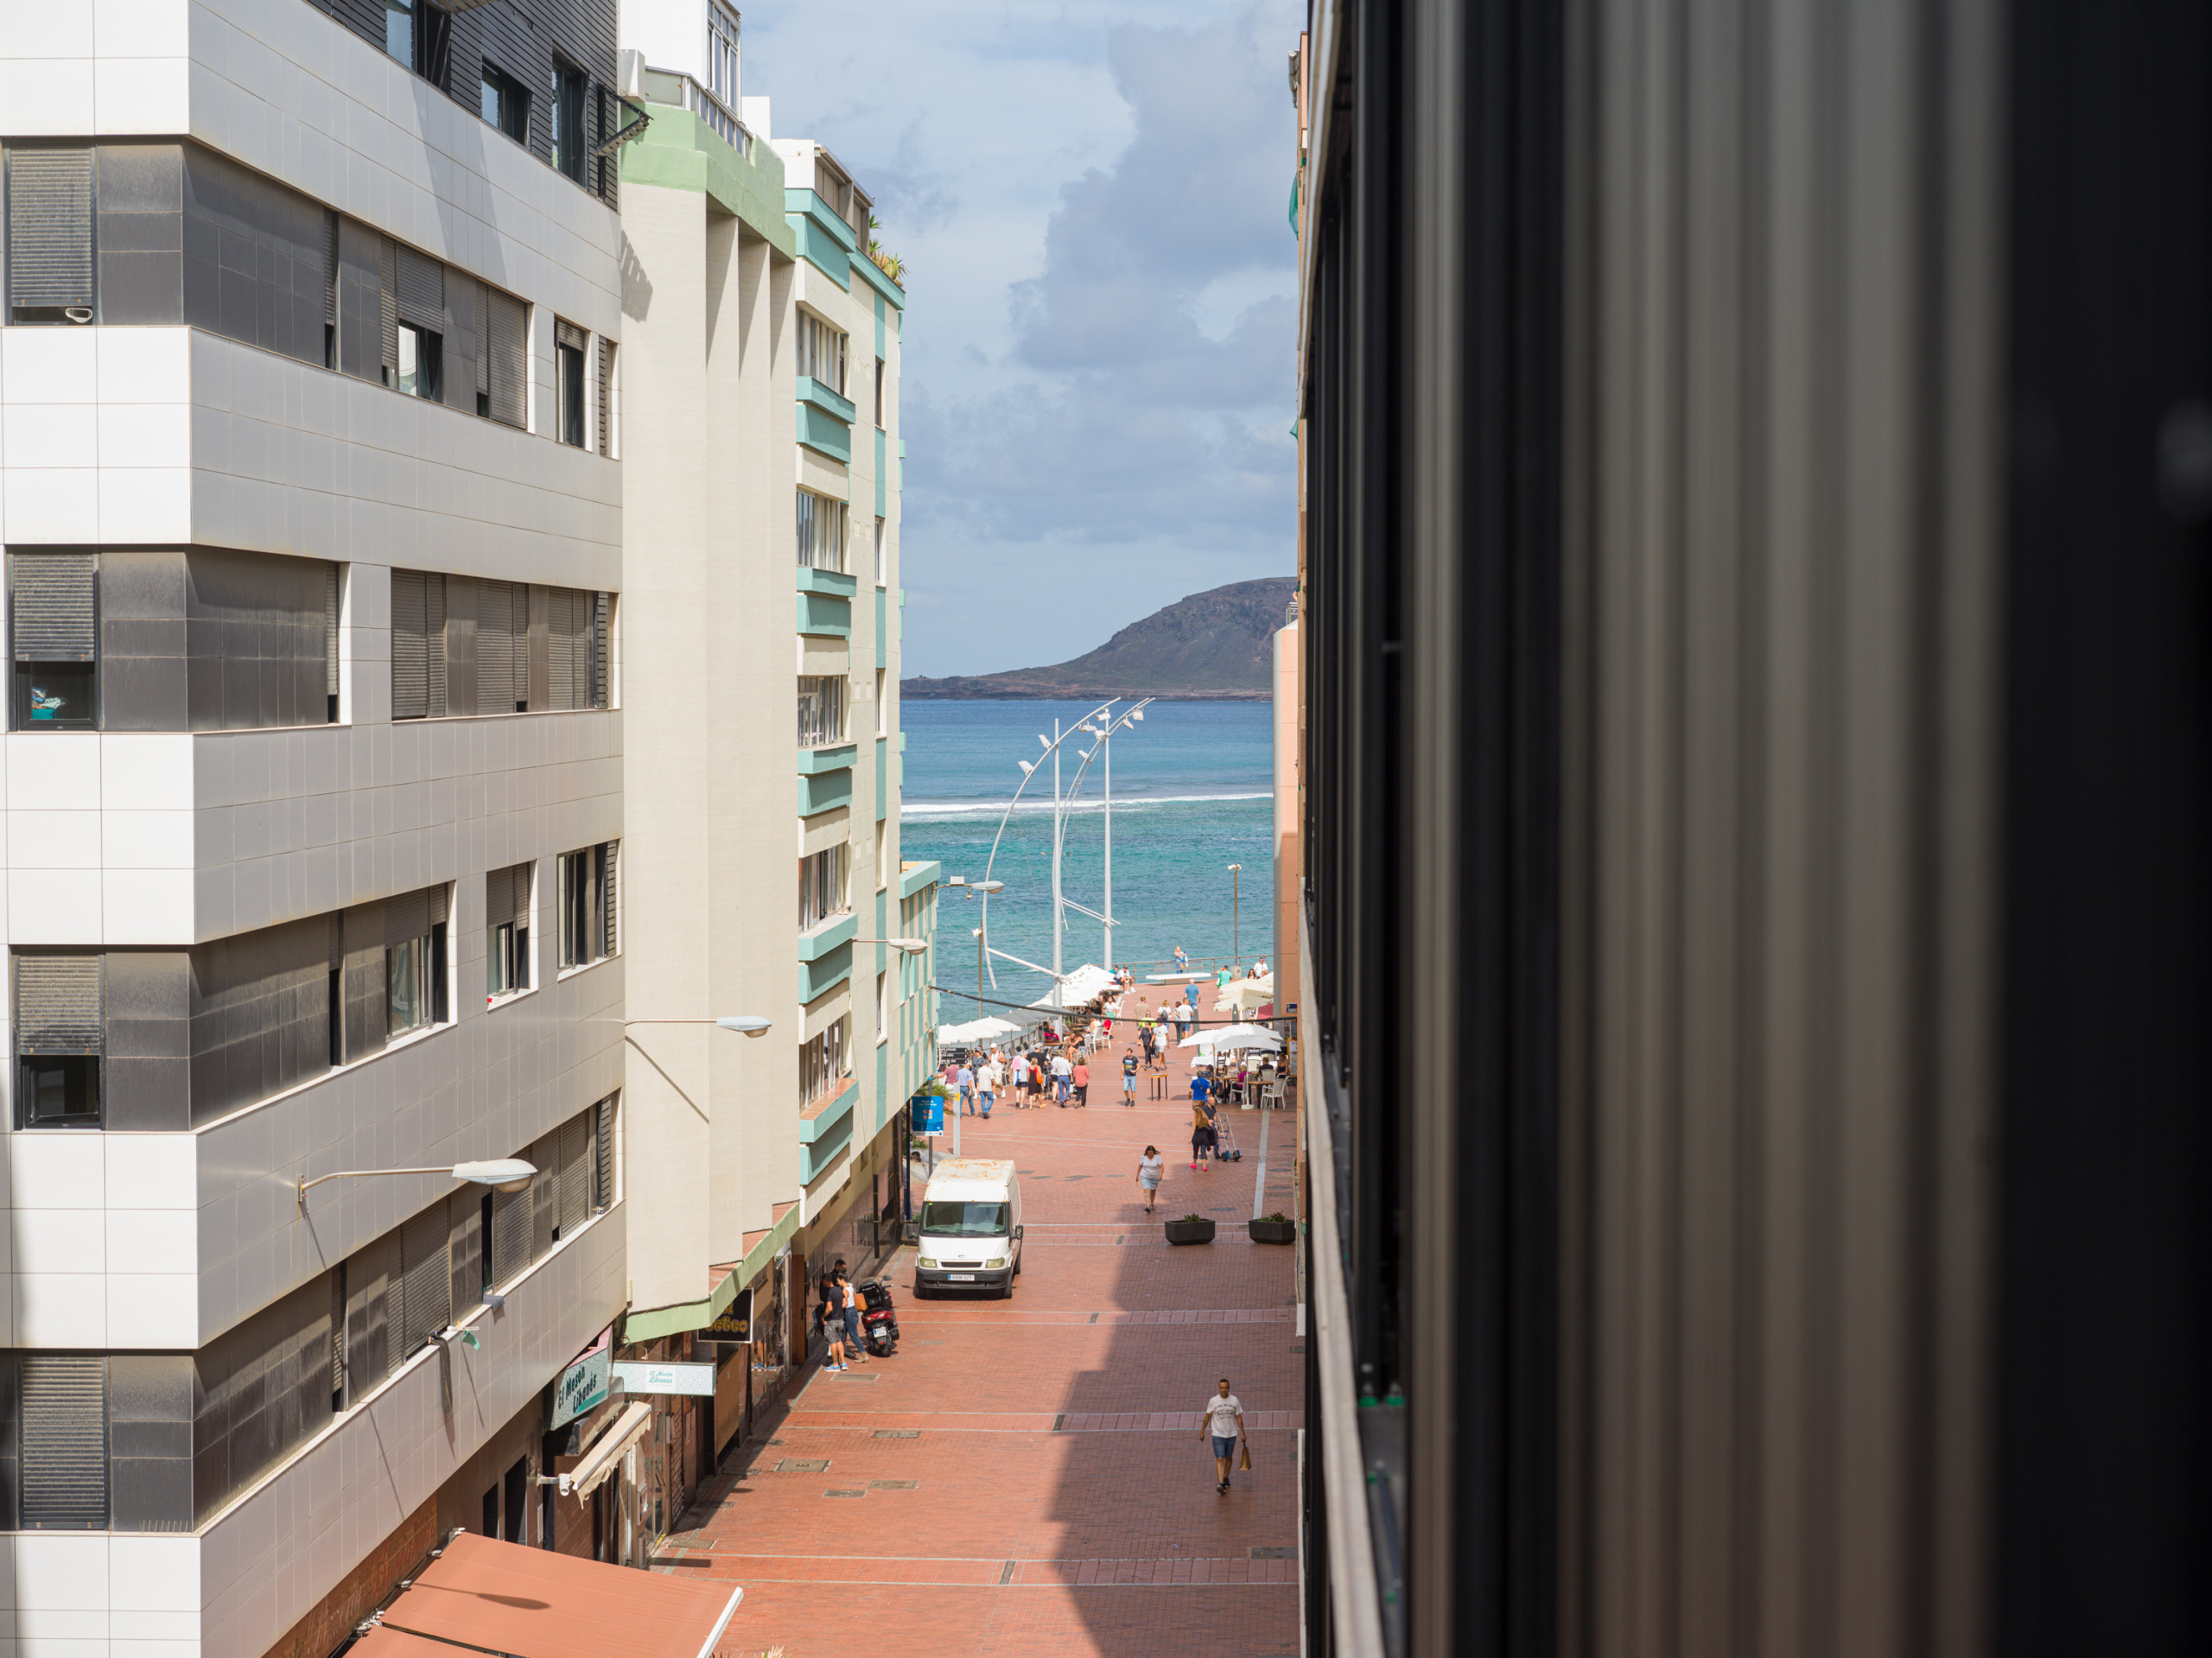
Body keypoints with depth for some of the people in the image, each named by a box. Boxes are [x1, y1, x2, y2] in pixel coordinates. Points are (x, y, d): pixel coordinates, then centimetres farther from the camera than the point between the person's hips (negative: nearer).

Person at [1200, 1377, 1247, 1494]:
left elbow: (1238, 1417, 4)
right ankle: (1221, 1484, -21)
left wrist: (1242, 1433, 2)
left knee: (1228, 1458, 16)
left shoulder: (1235, 1400, -2)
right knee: (1220, 1459, -12)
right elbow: (1207, 1416, 5)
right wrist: (1202, 1431, 8)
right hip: (1218, 1435, -2)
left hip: (1231, 1435, 2)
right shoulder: (1213, 1401, -5)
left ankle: (1226, 1478, 37)